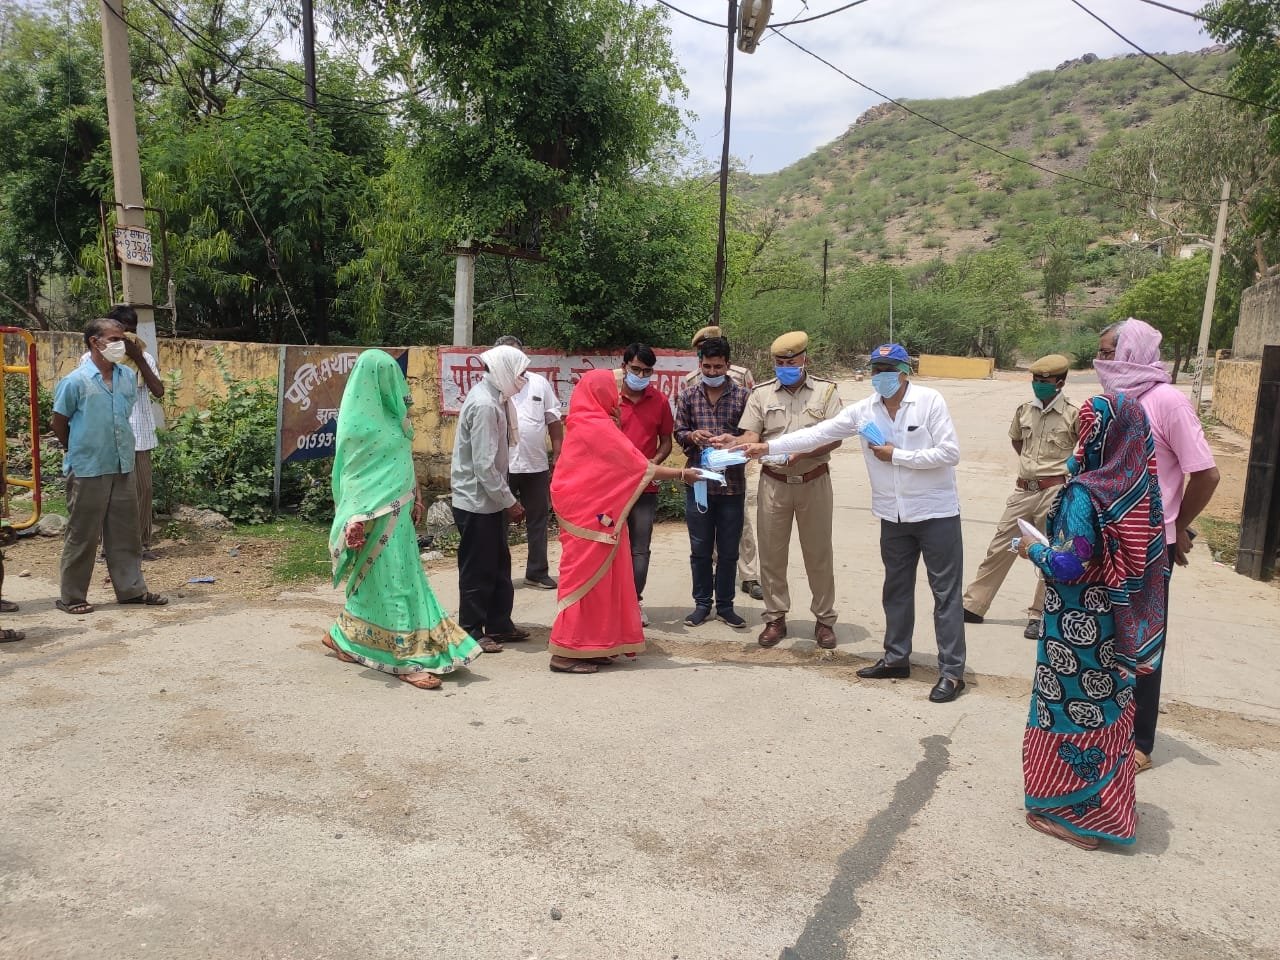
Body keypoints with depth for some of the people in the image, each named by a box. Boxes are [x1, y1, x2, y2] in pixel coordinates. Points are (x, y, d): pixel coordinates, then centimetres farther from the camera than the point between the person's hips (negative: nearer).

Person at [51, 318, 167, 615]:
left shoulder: (128, 378, 4)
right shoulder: (75, 381, -12)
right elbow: (58, 423, -3)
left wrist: (116, 448, 14)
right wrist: (79, 452, 7)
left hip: (123, 467, 5)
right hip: (87, 471, -5)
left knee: (126, 532, 11)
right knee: (82, 535, 3)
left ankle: (131, 588, 21)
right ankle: (71, 596, 15)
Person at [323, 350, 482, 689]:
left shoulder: (385, 414, 12)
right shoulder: (358, 421, -14)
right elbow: (350, 472, -16)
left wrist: (413, 500, 18)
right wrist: (359, 518, -20)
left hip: (396, 510, 9)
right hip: (376, 514, -9)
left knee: (374, 578, 15)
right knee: (391, 579, -5)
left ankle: (343, 636, 31)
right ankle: (407, 660, 0)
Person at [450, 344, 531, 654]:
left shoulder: (492, 398, 9)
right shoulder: (484, 404, -22)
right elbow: (484, 465, -24)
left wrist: (507, 499, 14)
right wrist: (510, 502, -17)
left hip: (489, 500, 9)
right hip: (477, 502, -9)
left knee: (499, 565, 17)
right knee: (477, 569, 3)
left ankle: (498, 625, 28)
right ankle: (471, 633, 16)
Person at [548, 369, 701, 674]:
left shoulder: (588, 423, 15)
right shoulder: (597, 426, -17)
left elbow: (616, 461, 15)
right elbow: (638, 466, -16)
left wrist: (616, 425, 7)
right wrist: (681, 474, -11)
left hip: (589, 508, 10)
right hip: (589, 511, -10)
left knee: (596, 575, 12)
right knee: (586, 575, -5)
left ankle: (590, 645, 18)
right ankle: (567, 652, 1)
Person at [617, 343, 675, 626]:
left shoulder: (660, 400, 4)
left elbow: (666, 441, 9)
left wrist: (652, 463, -8)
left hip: (645, 486, 2)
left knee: (639, 548, 6)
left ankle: (634, 601, 17)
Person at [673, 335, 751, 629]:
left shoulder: (743, 396, 0)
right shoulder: (688, 397, 5)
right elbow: (678, 433, 8)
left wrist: (733, 440, -19)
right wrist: (692, 435, -13)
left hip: (732, 483, -1)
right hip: (697, 482, 1)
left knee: (728, 550, 8)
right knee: (700, 549, 9)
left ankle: (725, 605, 22)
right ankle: (702, 604, 22)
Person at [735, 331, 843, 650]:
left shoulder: (825, 390, 1)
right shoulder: (761, 393, 5)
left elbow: (835, 437, -6)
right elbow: (750, 436, -1)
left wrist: (801, 452, -21)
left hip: (814, 481, -1)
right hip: (773, 483, 1)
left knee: (818, 553, 6)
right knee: (771, 552, 5)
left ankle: (825, 619, 19)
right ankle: (775, 618, 19)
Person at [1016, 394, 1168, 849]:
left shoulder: (1085, 494, -23)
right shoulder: (1139, 487, -1)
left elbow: (1068, 565, -23)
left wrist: (1032, 551, -5)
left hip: (1078, 623, -7)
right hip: (1116, 623, 7)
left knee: (1072, 707, 7)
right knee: (1107, 706, 19)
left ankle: (1071, 811, 19)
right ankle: (1106, 803, 36)